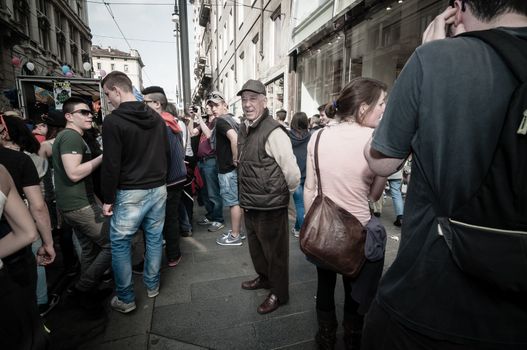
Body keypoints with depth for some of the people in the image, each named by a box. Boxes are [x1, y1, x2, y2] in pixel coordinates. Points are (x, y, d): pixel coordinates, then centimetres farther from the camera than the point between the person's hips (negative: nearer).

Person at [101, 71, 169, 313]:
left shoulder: (113, 121, -12)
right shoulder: (156, 117, 6)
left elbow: (111, 164, -14)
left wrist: (108, 199, -5)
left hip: (130, 193, -6)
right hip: (158, 189, 6)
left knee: (120, 244, 10)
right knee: (154, 238, 15)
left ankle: (125, 299, 20)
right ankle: (152, 286, 32)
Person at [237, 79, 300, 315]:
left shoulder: (273, 132, -21)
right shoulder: (244, 129, 7)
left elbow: (292, 172, -20)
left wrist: (284, 193, -4)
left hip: (270, 206, -8)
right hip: (250, 204, 9)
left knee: (274, 251, 11)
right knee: (255, 246, 25)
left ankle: (279, 293, 33)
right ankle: (263, 277, 50)